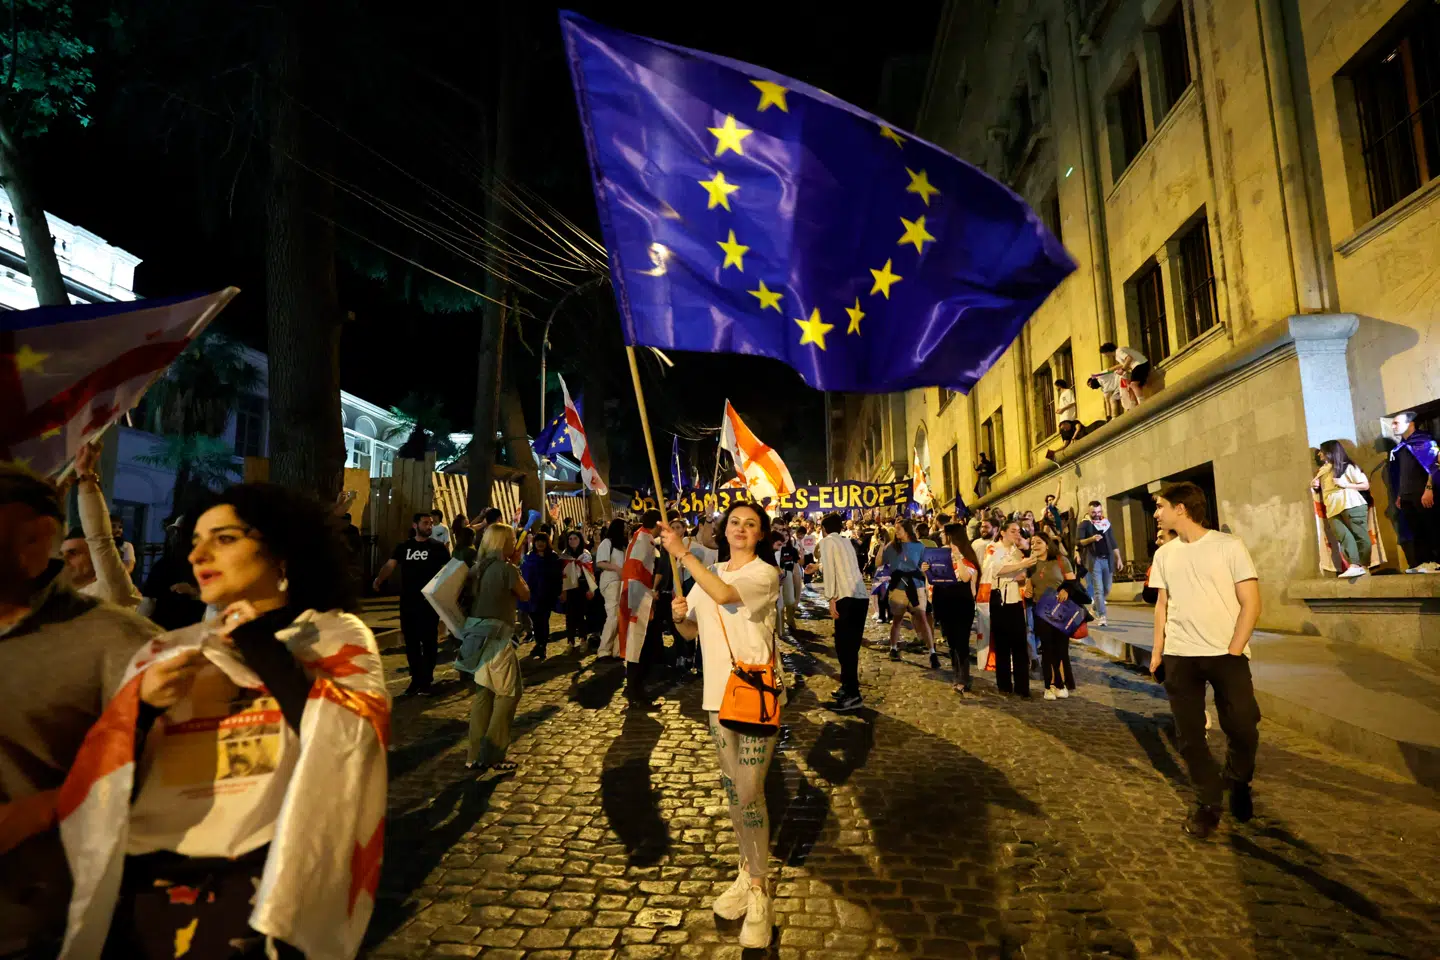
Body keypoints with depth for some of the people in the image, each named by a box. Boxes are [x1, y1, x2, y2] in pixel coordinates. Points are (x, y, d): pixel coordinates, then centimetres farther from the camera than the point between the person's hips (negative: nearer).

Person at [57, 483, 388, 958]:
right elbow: (97, 785, 7)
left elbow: (348, 744, -19)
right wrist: (138, 706, -11)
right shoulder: (166, 650, 9)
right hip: (142, 892, 4)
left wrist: (262, 650, -13)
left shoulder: (337, 637, -2)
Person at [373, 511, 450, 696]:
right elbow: (390, 565, -1)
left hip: (429, 602, -3)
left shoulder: (438, 547, 1)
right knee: (411, 642, 9)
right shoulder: (403, 546, 8)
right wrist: (379, 579, -21)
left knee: (428, 642, 1)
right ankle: (416, 680, 20)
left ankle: (427, 681, 12)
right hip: (408, 602, 3)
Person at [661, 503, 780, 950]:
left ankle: (759, 891, 12)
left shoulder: (765, 574, -11)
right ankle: (747, 871, 34)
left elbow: (724, 595, -32)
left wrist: (682, 552, -28)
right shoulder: (711, 574, 9)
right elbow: (691, 631, 14)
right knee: (733, 789, 17)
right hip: (719, 694, 6)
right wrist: (679, 616, -9)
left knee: (750, 794, -4)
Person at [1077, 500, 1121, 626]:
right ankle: (1101, 616, -9)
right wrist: (1092, 538, -24)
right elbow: (1078, 542, -8)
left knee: (1107, 589, 11)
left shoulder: (1106, 523, 13)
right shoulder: (1084, 524, -1)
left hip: (1107, 559, 5)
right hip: (1094, 559, -5)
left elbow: (1113, 542, 16)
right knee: (1098, 589, -9)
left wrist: (1118, 558, 10)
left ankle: (1095, 609, 32)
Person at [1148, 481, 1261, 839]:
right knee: (1189, 735, 4)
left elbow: (1251, 602, -7)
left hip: (1226, 653, -3)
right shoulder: (1164, 554, 8)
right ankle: (1209, 802, 21)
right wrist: (1157, 650, 7)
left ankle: (1239, 783, 28)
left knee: (1243, 728, -3)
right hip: (1179, 656, 4)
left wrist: (1233, 650, -13)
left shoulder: (1229, 546, -5)